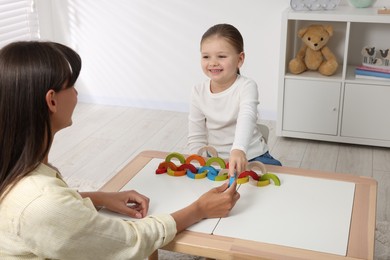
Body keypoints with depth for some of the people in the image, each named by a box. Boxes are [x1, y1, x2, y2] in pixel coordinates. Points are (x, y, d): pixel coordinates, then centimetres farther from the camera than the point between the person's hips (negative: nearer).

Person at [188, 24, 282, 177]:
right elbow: (195, 138, 1)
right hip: (214, 159, 2)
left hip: (251, 157, -2)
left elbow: (246, 119, -35)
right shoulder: (198, 92, -3)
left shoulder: (246, 87, -14)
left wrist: (238, 150, -54)